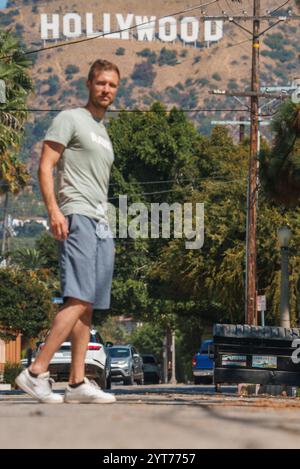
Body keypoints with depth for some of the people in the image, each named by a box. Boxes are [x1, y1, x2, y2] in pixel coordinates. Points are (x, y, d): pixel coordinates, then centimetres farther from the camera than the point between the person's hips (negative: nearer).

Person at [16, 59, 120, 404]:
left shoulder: (103, 133, 26)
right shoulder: (70, 120, 0)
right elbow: (45, 167, -9)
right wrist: (54, 209, -21)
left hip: (101, 224, 9)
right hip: (78, 219, -9)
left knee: (87, 307, 4)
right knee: (79, 300, -20)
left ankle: (77, 383, 3)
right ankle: (36, 373, -23)